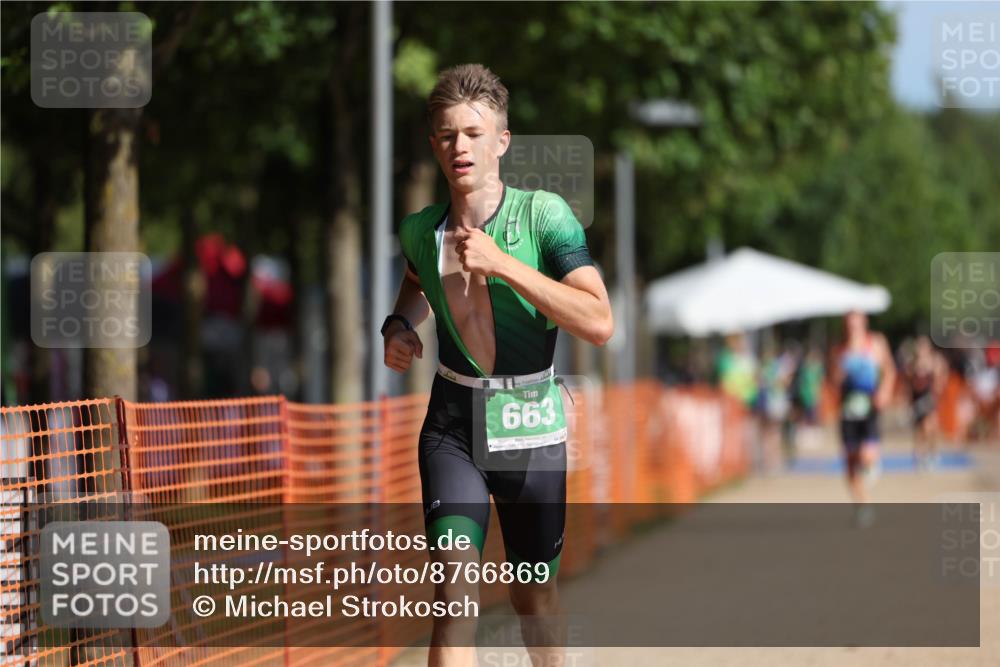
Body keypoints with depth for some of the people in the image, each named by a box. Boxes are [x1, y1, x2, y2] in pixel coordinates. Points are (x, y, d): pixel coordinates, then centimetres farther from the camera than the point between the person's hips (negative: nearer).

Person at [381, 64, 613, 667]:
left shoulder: (544, 214, -12)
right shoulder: (421, 231, 1)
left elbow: (599, 322, -24)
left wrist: (503, 264, -27)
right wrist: (399, 325, 6)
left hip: (531, 431, -1)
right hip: (453, 426, 1)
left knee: (535, 597, 12)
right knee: (456, 589, -18)